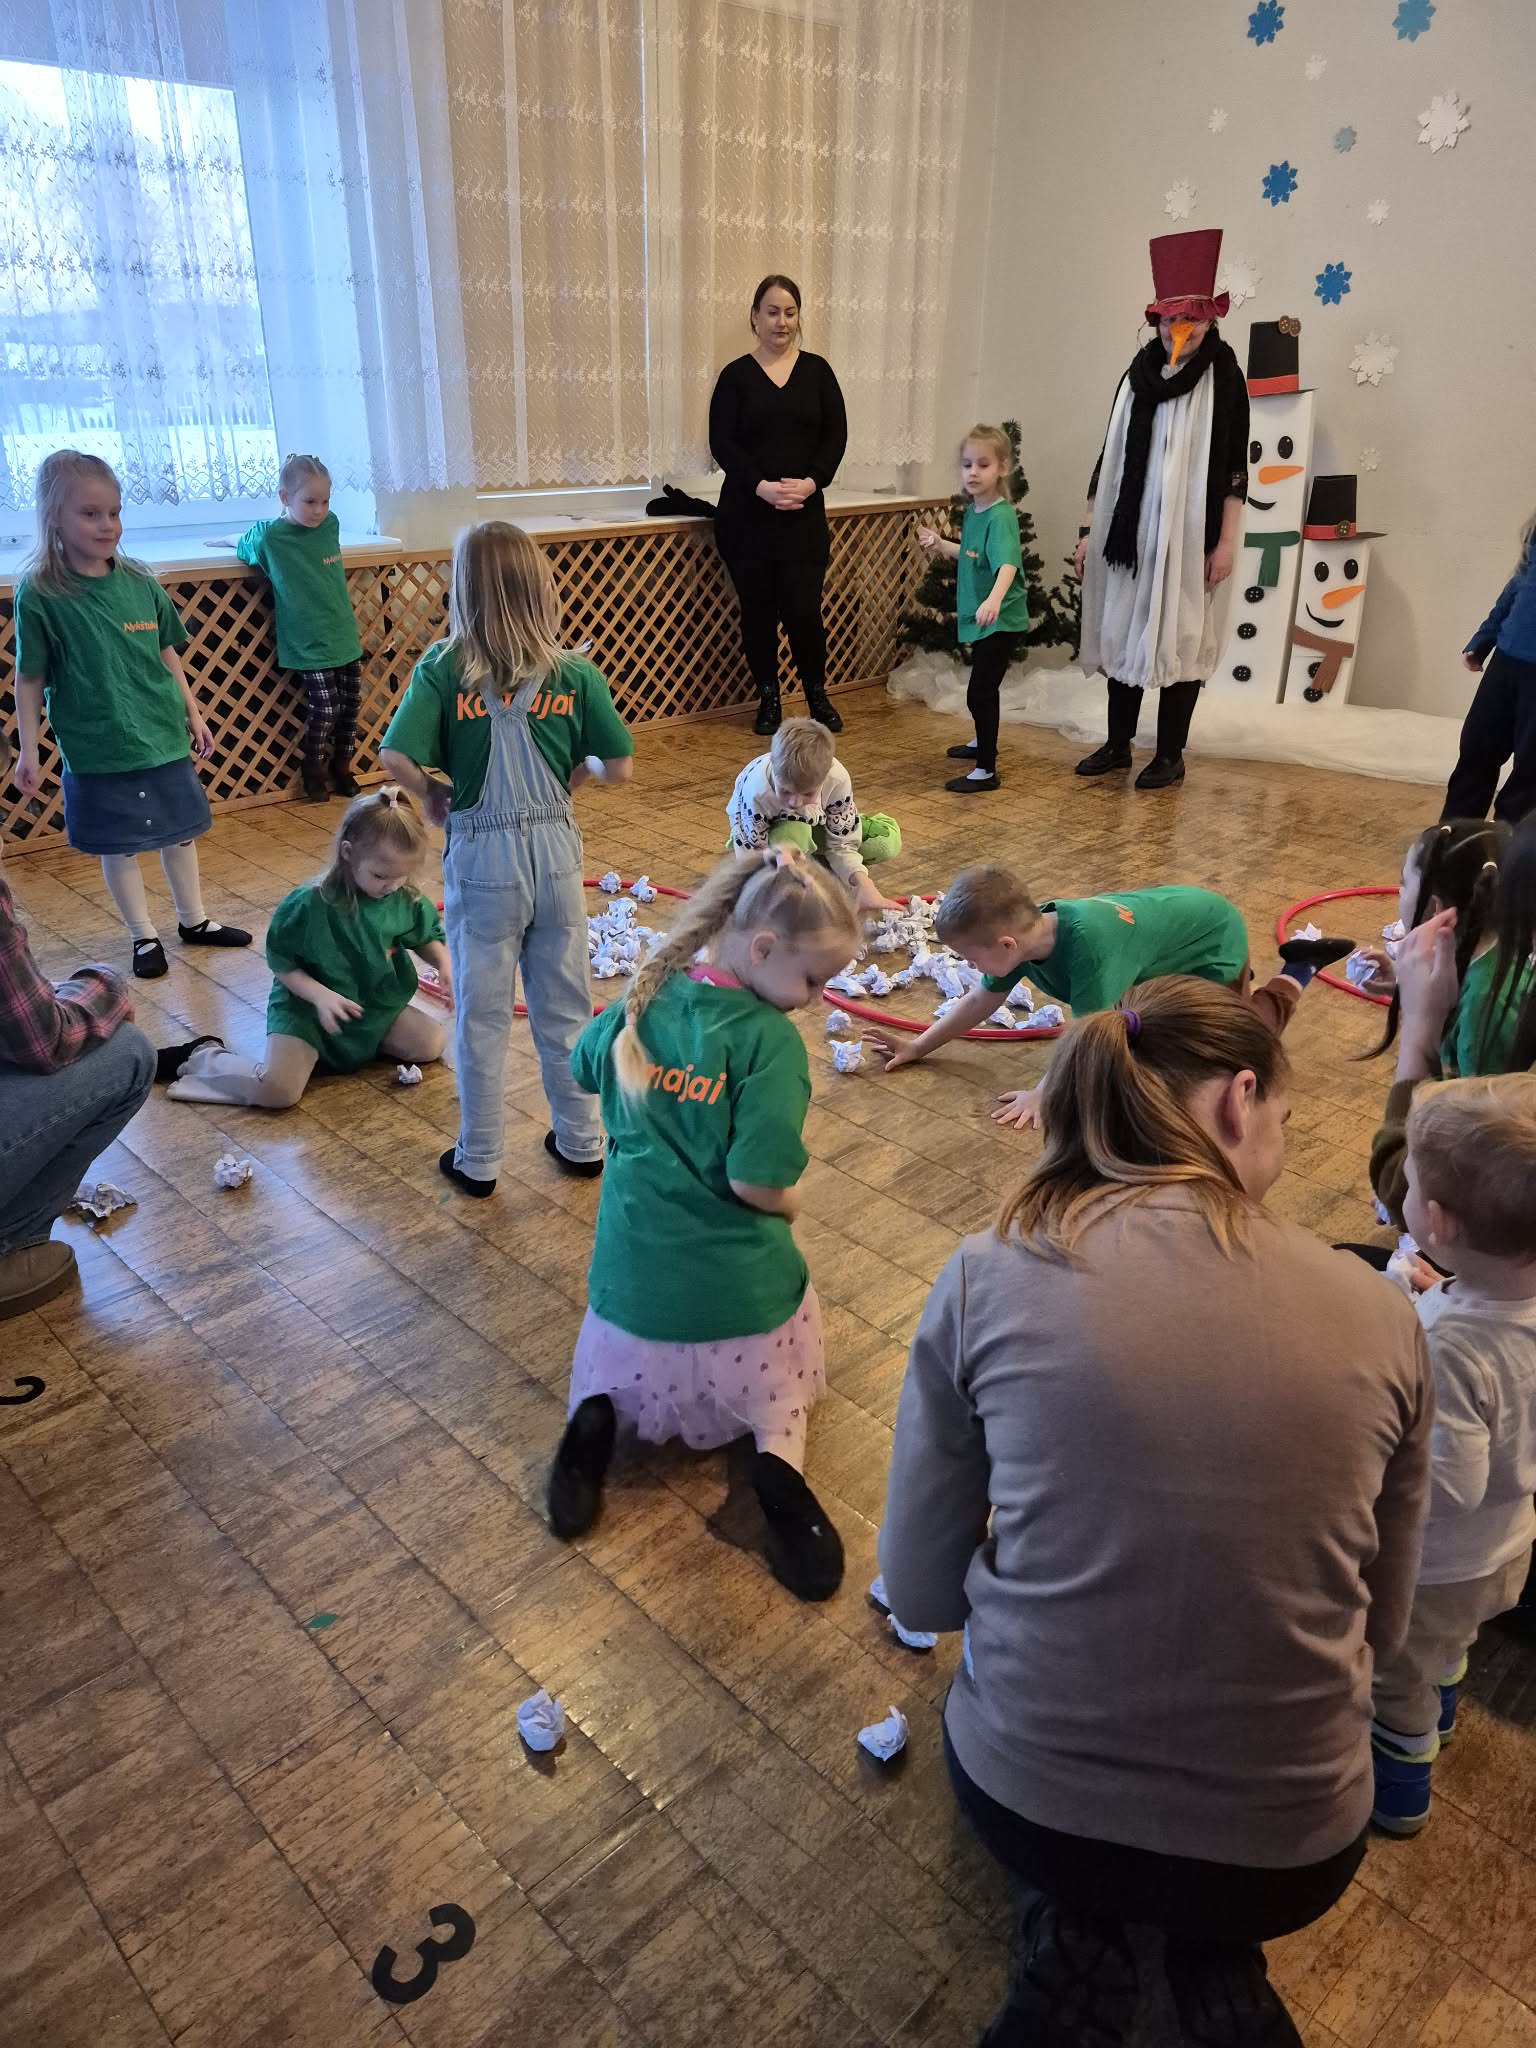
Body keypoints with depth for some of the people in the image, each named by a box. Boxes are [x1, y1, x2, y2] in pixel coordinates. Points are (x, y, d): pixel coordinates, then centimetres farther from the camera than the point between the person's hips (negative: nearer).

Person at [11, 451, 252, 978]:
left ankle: (194, 919, 33)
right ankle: (144, 937, 24)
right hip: (97, 749, -4)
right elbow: (29, 678, -6)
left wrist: (193, 714, 13)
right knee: (119, 845, 9)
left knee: (179, 832, 15)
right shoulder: (39, 593, -11)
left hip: (164, 737, 4)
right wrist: (29, 751, -6)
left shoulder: (138, 582, 0)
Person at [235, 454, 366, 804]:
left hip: (345, 635, 5)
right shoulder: (269, 535, -10)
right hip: (308, 643, -5)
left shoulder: (330, 524, 1)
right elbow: (241, 545, 11)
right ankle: (314, 772, 14)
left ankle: (342, 768, 27)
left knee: (351, 703, 9)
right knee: (325, 707, -7)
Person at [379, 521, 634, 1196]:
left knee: (482, 1013, 11)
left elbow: (396, 757, -20)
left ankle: (478, 1160, 23)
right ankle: (581, 1141, 28)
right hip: (555, 851, 2)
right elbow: (617, 766, -5)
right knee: (565, 1007, 15)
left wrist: (432, 799, -1)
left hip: (480, 858, -2)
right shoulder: (574, 672, -6)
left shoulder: (442, 667, -11)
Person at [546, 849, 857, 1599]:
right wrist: (792, 1205, -3)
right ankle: (777, 1458, -5)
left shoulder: (642, 1000, -5)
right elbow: (756, 1186, -25)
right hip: (736, 1288, -3)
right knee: (771, 1393, 27)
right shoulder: (770, 1041, -22)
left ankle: (597, 1418, 0)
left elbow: (585, 1069, 15)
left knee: (629, 1367, 33)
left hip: (635, 1271, 4)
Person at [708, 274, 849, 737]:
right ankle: (768, 698, 18)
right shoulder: (736, 375, 3)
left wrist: (811, 481, -12)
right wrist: (761, 486, -17)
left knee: (803, 608, -5)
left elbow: (836, 434, 4)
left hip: (805, 513, 0)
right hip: (746, 513, 0)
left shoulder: (816, 370, 7)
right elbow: (722, 442, -3)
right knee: (758, 608, 4)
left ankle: (817, 695, 15)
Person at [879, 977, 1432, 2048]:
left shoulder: (988, 1278, -15)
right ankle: (1219, 1957, 15)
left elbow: (921, 1590, -5)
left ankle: (1073, 1938, 13)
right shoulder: (1380, 1316, -10)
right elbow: (1380, 1626, 3)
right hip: (1289, 1848, 2)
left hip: (1027, 1799, -2)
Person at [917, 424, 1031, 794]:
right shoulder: (972, 510, 5)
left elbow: (1007, 563, -39)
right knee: (982, 687, 26)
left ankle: (985, 771, -3)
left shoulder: (1000, 516, -22)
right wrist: (940, 545, 11)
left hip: (1000, 621, -10)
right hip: (979, 618, 10)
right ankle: (982, 742, 46)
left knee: (979, 693, -9)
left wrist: (994, 599, -56)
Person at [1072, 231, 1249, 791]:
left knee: (1181, 638, 2)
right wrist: (1089, 529, 8)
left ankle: (1170, 755, 10)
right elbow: (1110, 457, 11)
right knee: (1121, 631, 9)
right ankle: (1118, 743, 21)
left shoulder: (1223, 378, -3)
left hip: (1190, 535, -4)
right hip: (1129, 531, 4)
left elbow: (1234, 469, -5)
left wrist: (1226, 542, -11)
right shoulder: (1138, 375, 8)